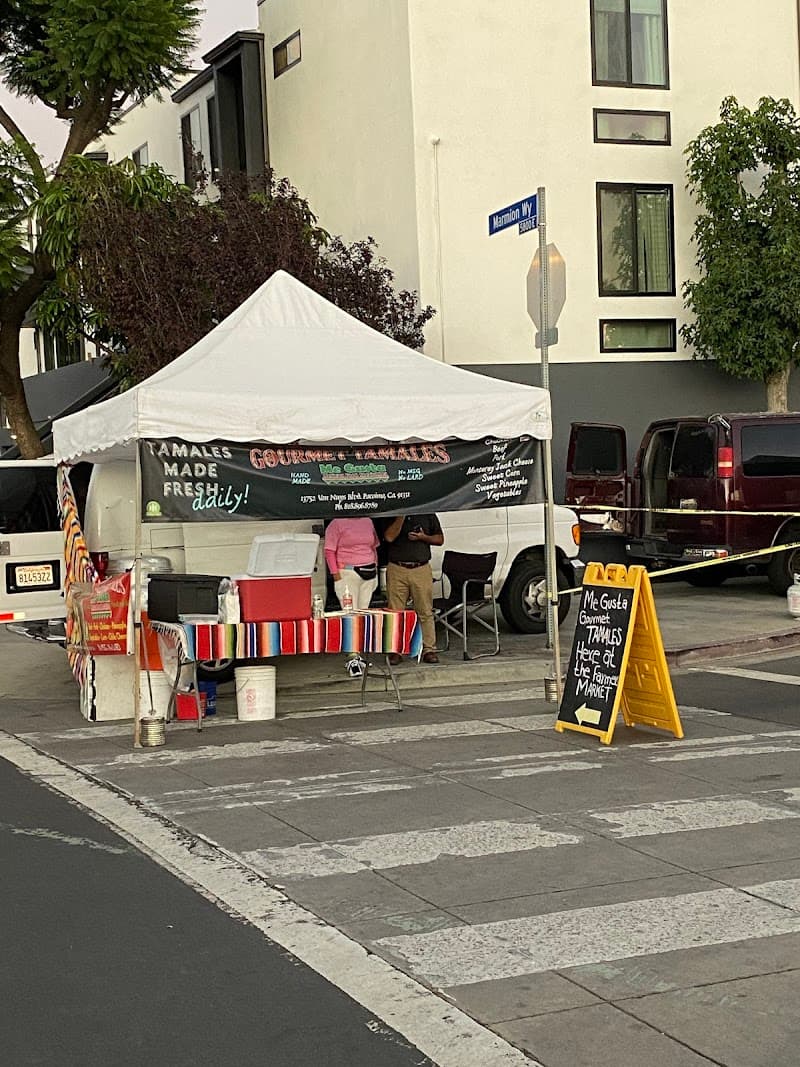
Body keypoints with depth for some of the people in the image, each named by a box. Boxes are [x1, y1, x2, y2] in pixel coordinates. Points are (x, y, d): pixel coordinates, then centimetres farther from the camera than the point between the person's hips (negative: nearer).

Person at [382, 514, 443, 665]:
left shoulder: (427, 514, 13)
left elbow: (440, 539, 14)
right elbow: (389, 537, -8)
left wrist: (423, 537, -4)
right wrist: (401, 516, -12)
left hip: (421, 569, 1)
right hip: (397, 569, -1)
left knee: (426, 612, -2)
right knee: (395, 612, -2)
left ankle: (429, 649, 2)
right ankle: (395, 651, 4)